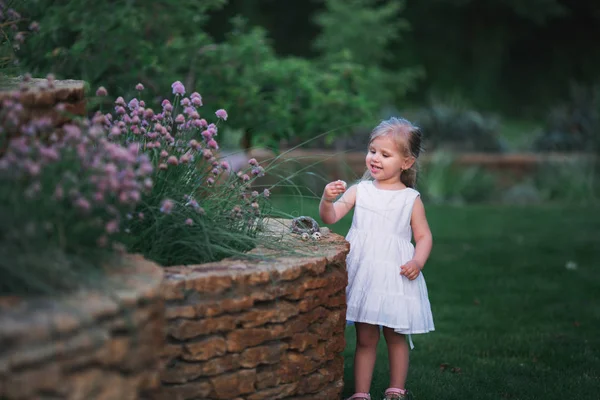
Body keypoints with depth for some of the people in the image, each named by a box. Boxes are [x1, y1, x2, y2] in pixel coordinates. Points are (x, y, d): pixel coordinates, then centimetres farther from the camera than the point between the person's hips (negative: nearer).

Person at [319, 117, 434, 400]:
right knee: (365, 339, 6)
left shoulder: (410, 199, 1)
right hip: (363, 273, 1)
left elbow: (423, 236, 4)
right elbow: (330, 217, -4)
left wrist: (418, 262, -14)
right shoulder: (360, 191, 3)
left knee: (396, 337, 9)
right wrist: (327, 199, -25)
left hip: (395, 275, -1)